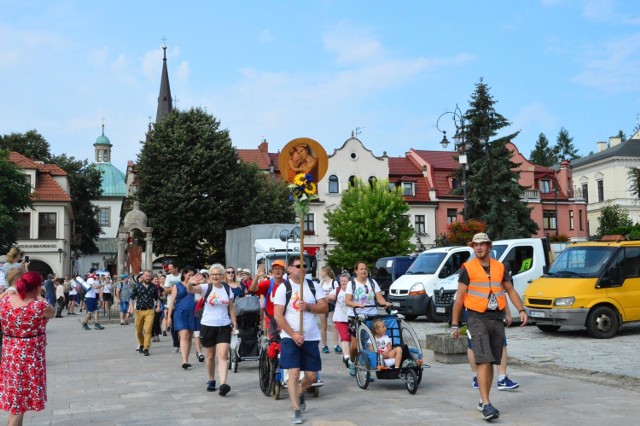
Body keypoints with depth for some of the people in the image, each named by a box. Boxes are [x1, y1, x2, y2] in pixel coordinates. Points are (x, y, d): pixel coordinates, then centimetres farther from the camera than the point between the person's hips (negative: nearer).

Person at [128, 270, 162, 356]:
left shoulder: (154, 287, 6)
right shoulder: (137, 286, 2)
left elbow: (157, 298, 17)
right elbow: (132, 297, 5)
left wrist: (158, 306, 4)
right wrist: (131, 306, -7)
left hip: (150, 311, -1)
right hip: (139, 311, 1)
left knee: (148, 330, -11)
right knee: (138, 330, 12)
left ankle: (146, 349, -8)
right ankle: (141, 344, 37)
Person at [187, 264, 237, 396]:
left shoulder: (227, 289, 4)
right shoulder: (206, 287, -5)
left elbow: (231, 308, 10)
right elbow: (191, 290, -26)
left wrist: (234, 323, 3)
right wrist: (190, 284, -49)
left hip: (224, 326, 1)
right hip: (207, 325, -1)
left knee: (223, 355, -11)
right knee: (210, 356, 11)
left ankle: (223, 384, -20)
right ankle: (211, 380, 30)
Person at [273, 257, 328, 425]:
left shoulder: (313, 286, 7)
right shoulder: (283, 287, -4)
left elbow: (324, 307, 2)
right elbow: (278, 316, -8)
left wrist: (308, 307, -17)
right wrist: (293, 335, -15)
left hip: (311, 338, 3)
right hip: (290, 337, -3)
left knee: (311, 375, 6)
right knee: (294, 373, -10)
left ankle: (300, 394, 37)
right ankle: (297, 410, 1)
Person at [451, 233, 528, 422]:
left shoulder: (500, 267, 10)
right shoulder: (468, 268, -3)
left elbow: (510, 290, 18)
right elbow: (459, 298, -2)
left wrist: (521, 310, 3)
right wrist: (455, 324, -3)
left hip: (497, 319, 5)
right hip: (477, 319, -5)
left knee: (490, 362, 11)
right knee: (484, 361, -14)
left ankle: (484, 401, 23)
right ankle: (486, 405, -15)